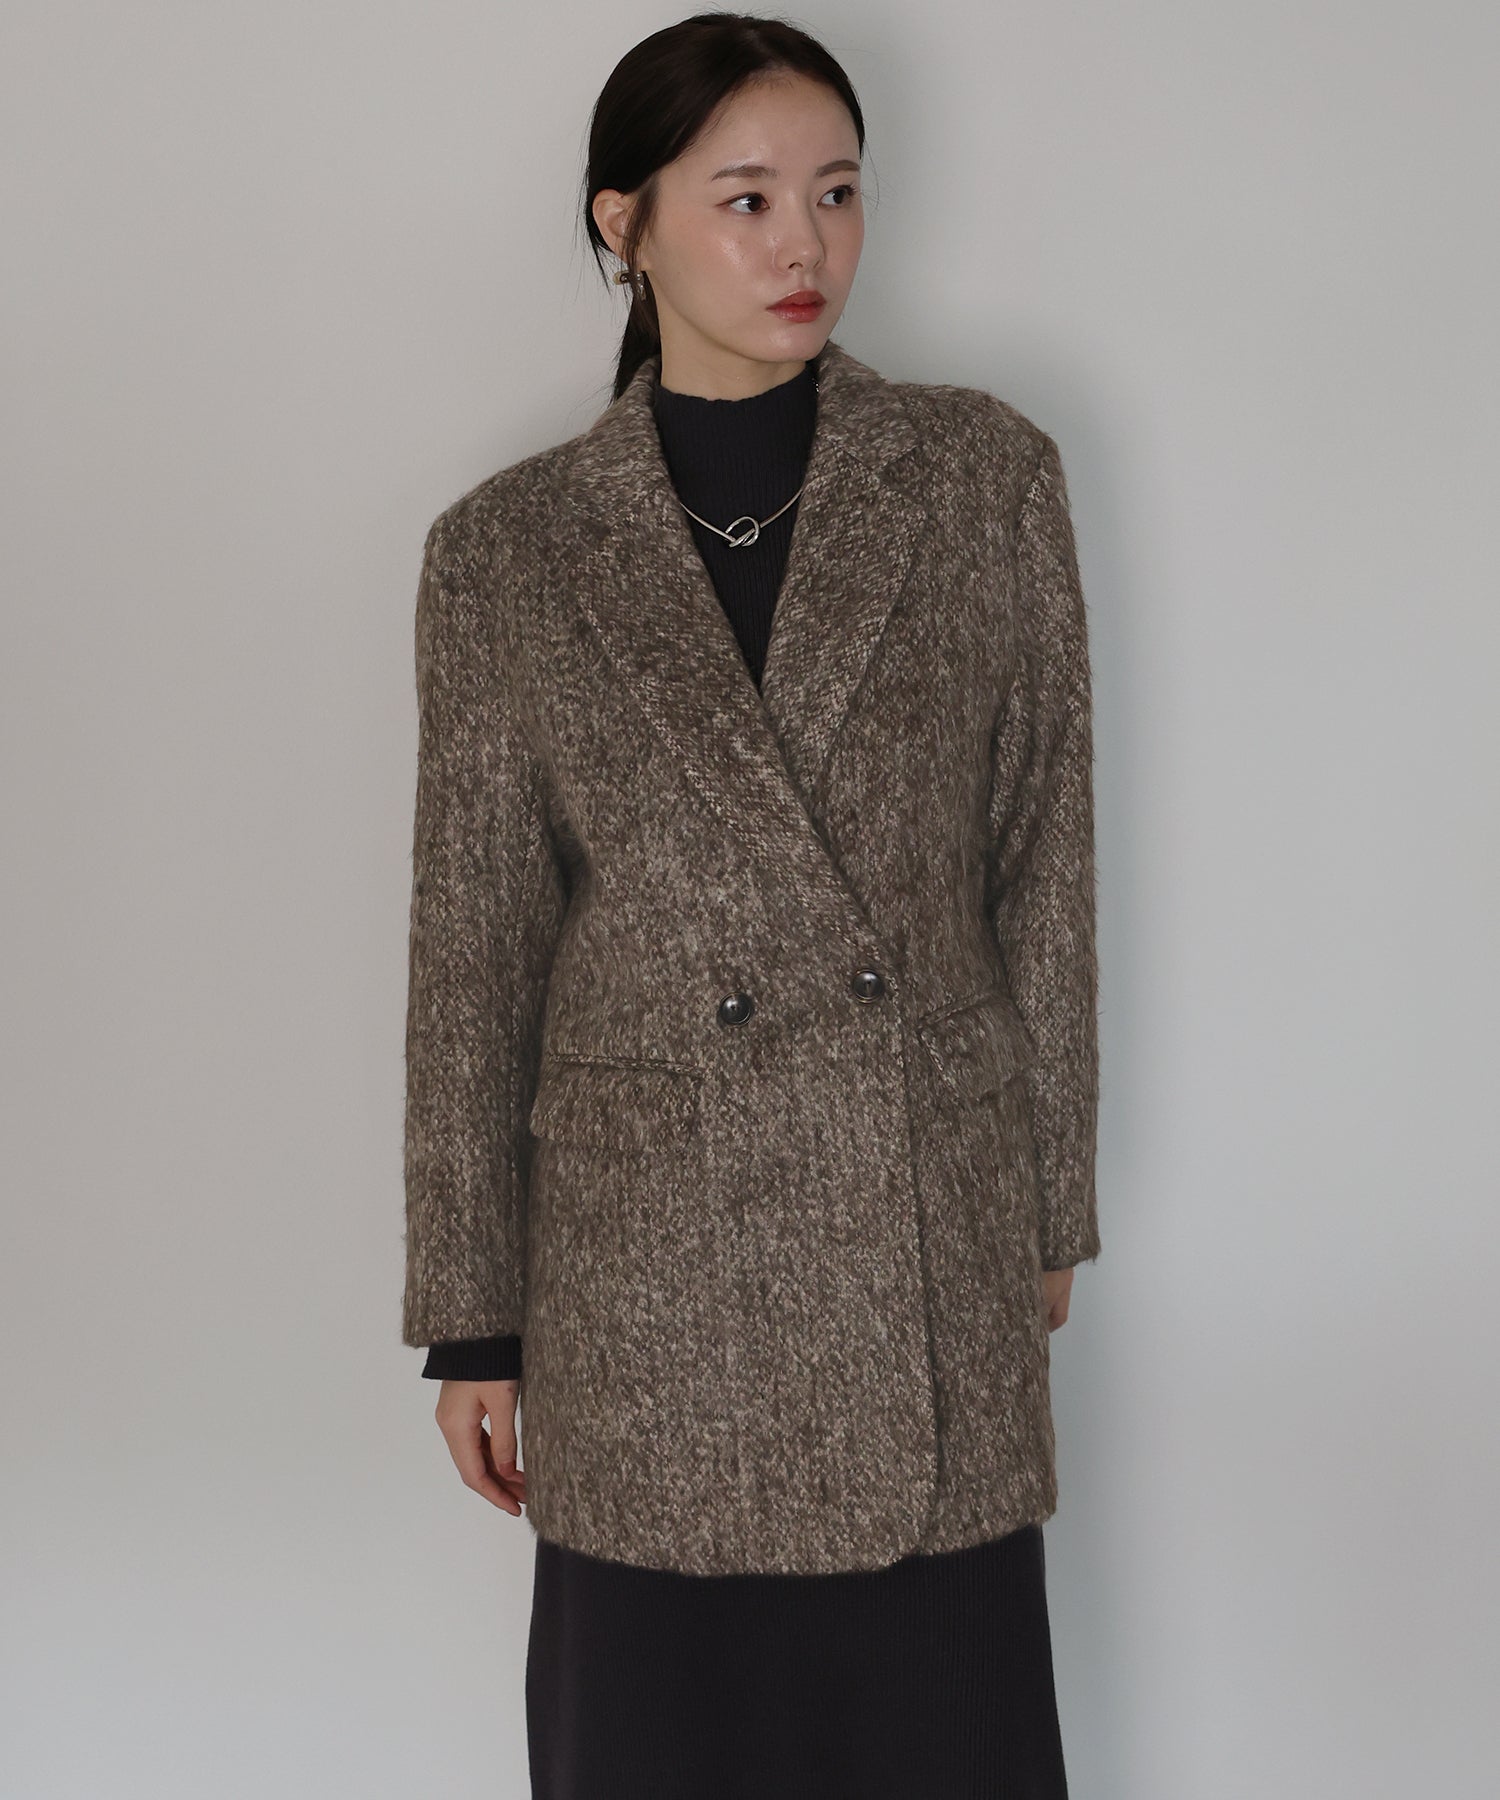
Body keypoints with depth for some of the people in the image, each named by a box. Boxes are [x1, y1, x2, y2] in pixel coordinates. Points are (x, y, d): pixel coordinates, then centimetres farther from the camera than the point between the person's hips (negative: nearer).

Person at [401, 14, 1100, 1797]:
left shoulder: (987, 479, -1)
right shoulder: (504, 554, -2)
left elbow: (1044, 866, 4)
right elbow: (470, 952, 2)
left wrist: (1053, 1204, 7)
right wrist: (470, 1317, 3)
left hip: (934, 1243, 1)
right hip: (646, 1265, 0)